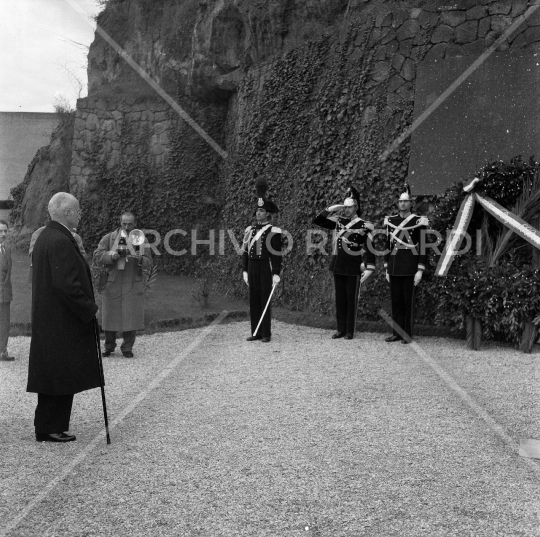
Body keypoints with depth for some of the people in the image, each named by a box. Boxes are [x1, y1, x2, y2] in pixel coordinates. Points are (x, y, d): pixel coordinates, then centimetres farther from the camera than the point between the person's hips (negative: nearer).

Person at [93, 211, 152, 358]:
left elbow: (148, 264, 4)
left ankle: (127, 347, 13)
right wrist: (112, 255, -18)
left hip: (133, 285, 0)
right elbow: (97, 255, -2)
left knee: (131, 317, -1)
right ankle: (109, 346, 22)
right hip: (113, 284, 0)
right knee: (110, 316, 6)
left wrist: (140, 259, -18)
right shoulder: (109, 238, 6)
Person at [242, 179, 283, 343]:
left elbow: (277, 255, -9)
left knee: (265, 300, -3)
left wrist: (276, 274, -14)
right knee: (254, 300, 8)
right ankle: (256, 332, 15)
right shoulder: (249, 230, 12)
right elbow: (245, 252, 13)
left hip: (266, 268, -6)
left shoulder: (274, 231, -6)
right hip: (252, 268, 6)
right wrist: (244, 271, 8)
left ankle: (266, 334, 4)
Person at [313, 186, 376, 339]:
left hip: (353, 267, -5)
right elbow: (317, 221, 7)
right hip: (337, 266, 5)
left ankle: (350, 331, 11)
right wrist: (330, 209, -5)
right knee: (339, 299, 9)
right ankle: (341, 329, 17)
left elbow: (369, 250, -9)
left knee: (351, 300, 3)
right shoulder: (338, 221, 7)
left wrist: (369, 269, -15)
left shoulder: (363, 226, -7)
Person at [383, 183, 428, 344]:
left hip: (409, 268, -4)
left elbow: (422, 247, -6)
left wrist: (420, 270, -11)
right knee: (395, 301, 8)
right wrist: (387, 269, 12)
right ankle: (396, 333, 16)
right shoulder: (390, 221, 9)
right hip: (394, 268, 5)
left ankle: (407, 334, 10)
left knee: (408, 301, 2)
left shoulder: (418, 221, -5)